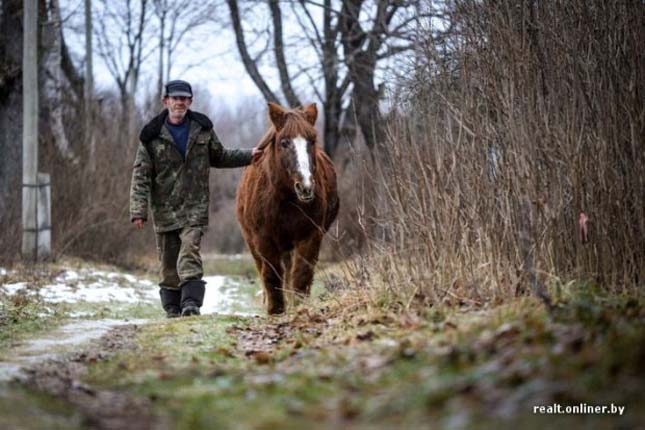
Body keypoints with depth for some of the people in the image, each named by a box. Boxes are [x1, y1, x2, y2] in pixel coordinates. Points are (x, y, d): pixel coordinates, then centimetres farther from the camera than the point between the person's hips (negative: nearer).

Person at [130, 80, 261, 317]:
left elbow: (219, 157, 23)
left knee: (190, 251, -19)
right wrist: (138, 210, -12)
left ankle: (191, 303, -24)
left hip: (194, 206, -1)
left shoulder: (202, 129, 6)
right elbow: (141, 175, -3)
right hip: (164, 208, 1)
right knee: (168, 261, 6)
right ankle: (173, 308, 17)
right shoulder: (152, 135, -1)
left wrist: (248, 155, 11)